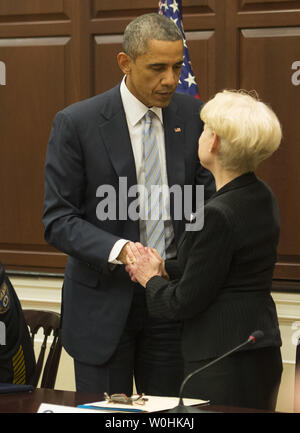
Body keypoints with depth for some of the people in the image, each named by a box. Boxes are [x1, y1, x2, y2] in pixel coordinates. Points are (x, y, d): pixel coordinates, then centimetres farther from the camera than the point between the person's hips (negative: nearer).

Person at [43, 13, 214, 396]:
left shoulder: (192, 116, 1)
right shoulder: (76, 123, -10)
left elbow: (207, 193, 6)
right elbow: (58, 220, -10)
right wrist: (120, 250, -26)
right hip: (104, 300, -3)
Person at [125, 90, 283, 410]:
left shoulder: (218, 215, -21)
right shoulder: (261, 197, 7)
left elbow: (185, 302, -15)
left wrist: (152, 279, 3)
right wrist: (166, 269, 8)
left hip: (225, 365, -9)